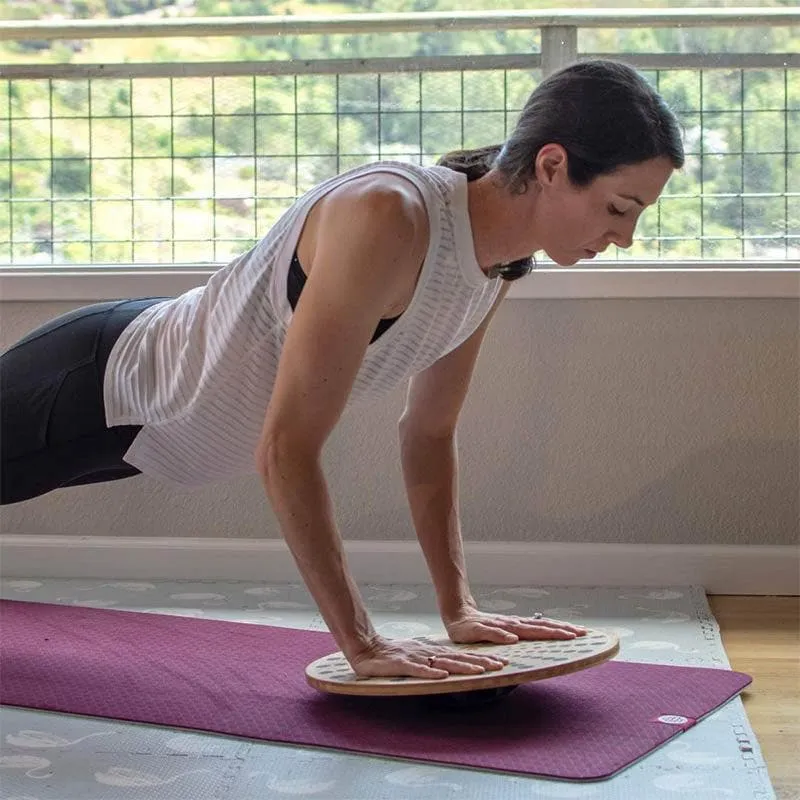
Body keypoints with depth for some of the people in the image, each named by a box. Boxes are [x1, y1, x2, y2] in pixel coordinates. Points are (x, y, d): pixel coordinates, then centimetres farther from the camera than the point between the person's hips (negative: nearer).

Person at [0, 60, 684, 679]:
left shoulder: (504, 261, -12)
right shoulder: (387, 219, -38)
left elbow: (430, 435, 1)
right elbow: (284, 453, -38)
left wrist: (459, 608, -4)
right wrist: (363, 645, -35)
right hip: (101, 384, -8)